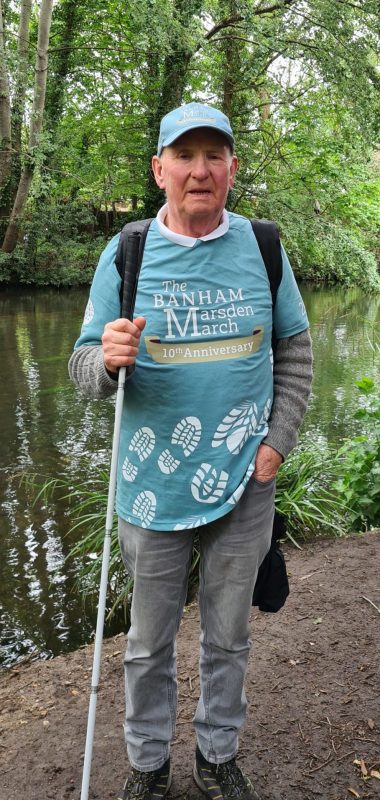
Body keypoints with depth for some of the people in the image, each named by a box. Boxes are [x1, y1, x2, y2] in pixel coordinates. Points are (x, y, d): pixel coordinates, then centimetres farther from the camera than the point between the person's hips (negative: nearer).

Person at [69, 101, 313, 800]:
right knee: (150, 642, 15)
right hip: (154, 486, -1)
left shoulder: (263, 245, 0)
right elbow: (83, 367, -4)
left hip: (245, 483, 2)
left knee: (227, 636, 18)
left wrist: (277, 442, -2)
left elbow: (295, 350, 8)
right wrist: (109, 358, -27)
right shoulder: (126, 252, -4)